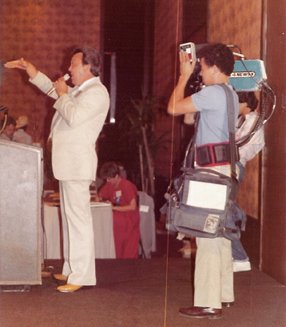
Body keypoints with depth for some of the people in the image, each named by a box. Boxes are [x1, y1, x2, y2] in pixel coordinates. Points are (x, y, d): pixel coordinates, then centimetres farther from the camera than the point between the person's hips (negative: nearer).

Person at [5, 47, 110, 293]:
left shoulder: (97, 92, -11)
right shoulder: (79, 90, 19)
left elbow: (74, 116, -24)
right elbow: (53, 89, 34)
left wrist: (63, 94, -8)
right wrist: (29, 69, 26)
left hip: (77, 164, -10)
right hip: (68, 162, 10)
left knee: (78, 217, -10)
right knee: (70, 217, 13)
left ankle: (81, 276, -9)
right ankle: (72, 269, 22)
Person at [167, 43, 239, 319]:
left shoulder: (213, 93, -14)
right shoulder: (230, 95, 16)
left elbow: (173, 108, -13)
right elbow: (189, 114, 24)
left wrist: (184, 75, -2)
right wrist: (188, 74, 21)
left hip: (211, 169, -10)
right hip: (223, 169, 10)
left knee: (208, 235, -8)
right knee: (220, 233, 15)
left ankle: (208, 303, -6)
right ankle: (224, 294, 24)